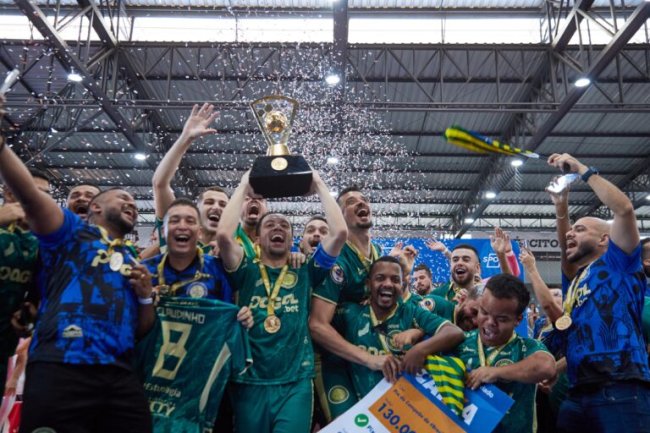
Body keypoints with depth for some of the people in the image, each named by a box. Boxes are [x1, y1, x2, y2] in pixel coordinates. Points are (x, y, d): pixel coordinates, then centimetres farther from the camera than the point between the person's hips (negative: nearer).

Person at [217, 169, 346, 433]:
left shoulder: (305, 272, 9)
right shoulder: (246, 271, 7)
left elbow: (340, 232, -3)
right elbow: (224, 234, -12)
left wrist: (319, 186, 5)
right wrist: (244, 187, 0)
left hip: (295, 382, 0)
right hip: (250, 382, 0)